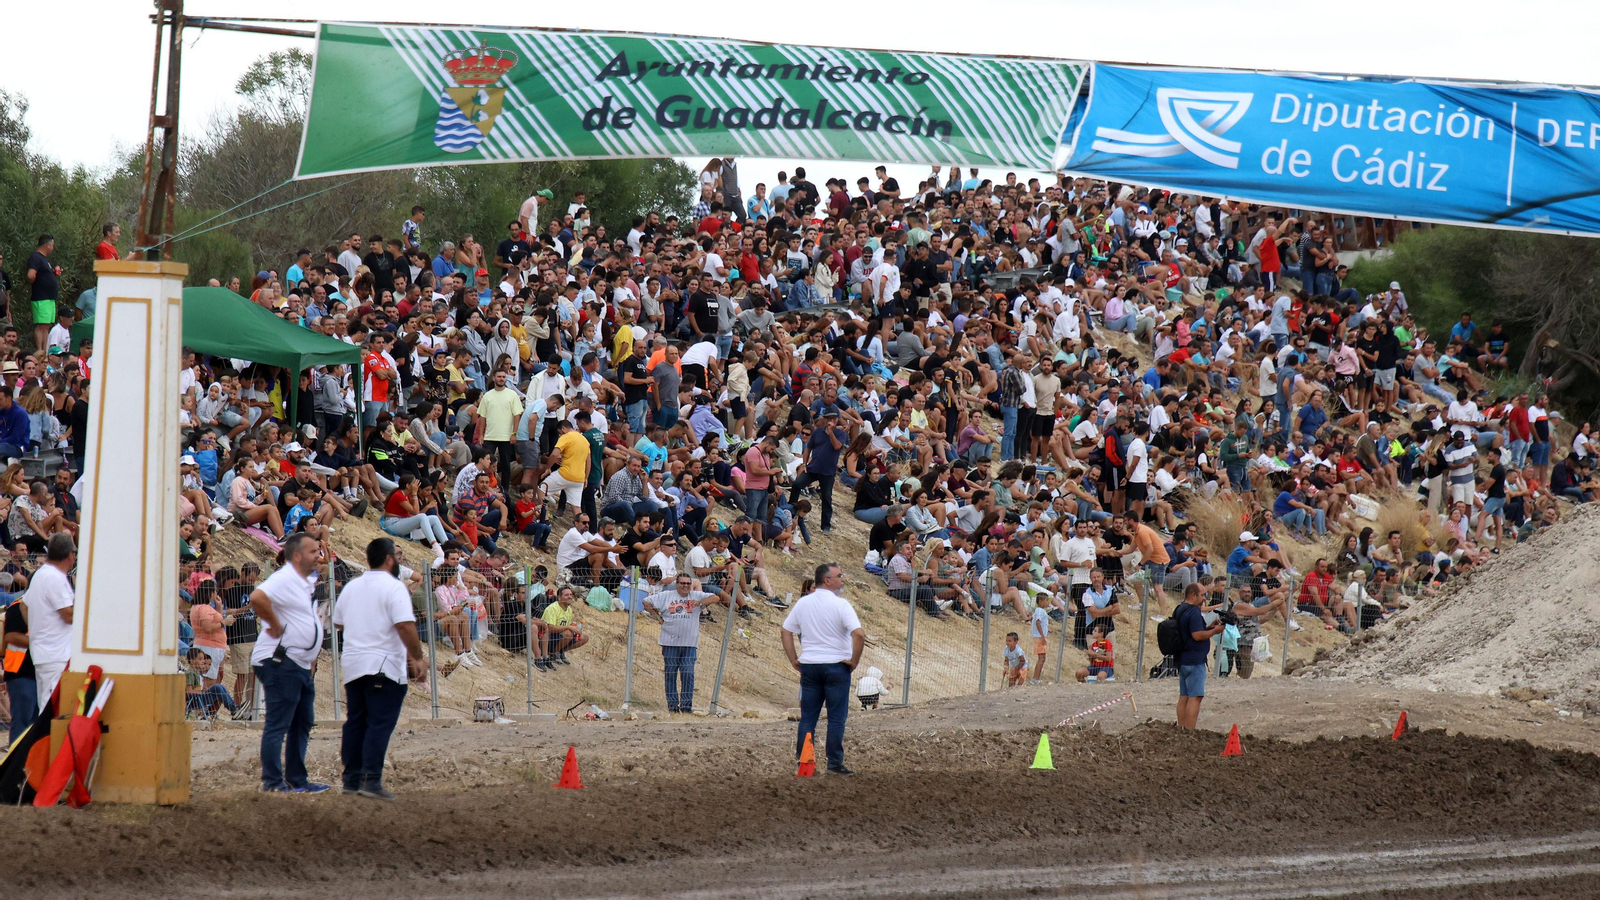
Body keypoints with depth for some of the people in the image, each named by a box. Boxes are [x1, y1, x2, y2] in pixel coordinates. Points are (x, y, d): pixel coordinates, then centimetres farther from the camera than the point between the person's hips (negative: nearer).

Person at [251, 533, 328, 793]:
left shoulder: (305, 583, 17)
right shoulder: (284, 579, -14)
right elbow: (258, 598, -34)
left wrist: (312, 655, 20)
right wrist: (275, 625, -22)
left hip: (302, 665, 10)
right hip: (281, 662, -10)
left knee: (303, 723, 14)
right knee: (278, 724, -8)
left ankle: (297, 780, 20)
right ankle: (272, 782, -6)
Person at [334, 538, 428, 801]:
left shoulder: (351, 586, 13)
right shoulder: (394, 587, -10)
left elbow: (338, 622, 23)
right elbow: (405, 626, -20)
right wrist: (418, 658, -14)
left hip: (352, 665, 7)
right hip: (384, 665, -7)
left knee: (355, 722, 13)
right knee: (380, 723, -7)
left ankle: (352, 779, 15)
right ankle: (371, 780, -15)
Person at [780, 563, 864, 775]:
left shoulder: (803, 603, 6)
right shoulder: (840, 605, -12)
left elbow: (786, 631, 10)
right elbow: (859, 634, -21)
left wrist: (794, 660, 13)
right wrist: (854, 661, -8)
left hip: (809, 666, 5)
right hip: (836, 665, -5)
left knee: (807, 717, 9)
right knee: (836, 717, 2)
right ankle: (835, 763, 1)